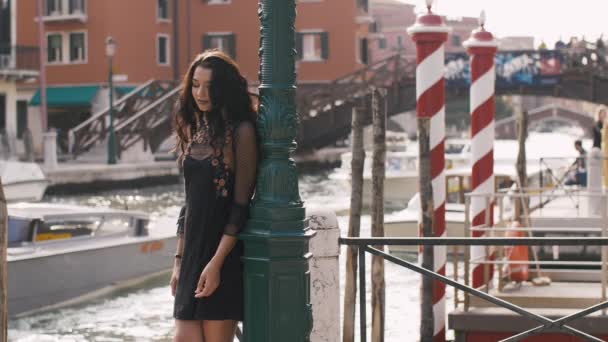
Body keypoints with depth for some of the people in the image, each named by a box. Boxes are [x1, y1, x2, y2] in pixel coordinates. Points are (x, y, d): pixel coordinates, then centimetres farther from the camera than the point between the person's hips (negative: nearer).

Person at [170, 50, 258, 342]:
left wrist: (216, 263, -17)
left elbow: (241, 205, -12)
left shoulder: (240, 131, -8)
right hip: (192, 252, 6)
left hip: (224, 253, -6)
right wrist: (179, 260, 14)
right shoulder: (194, 131, 12)